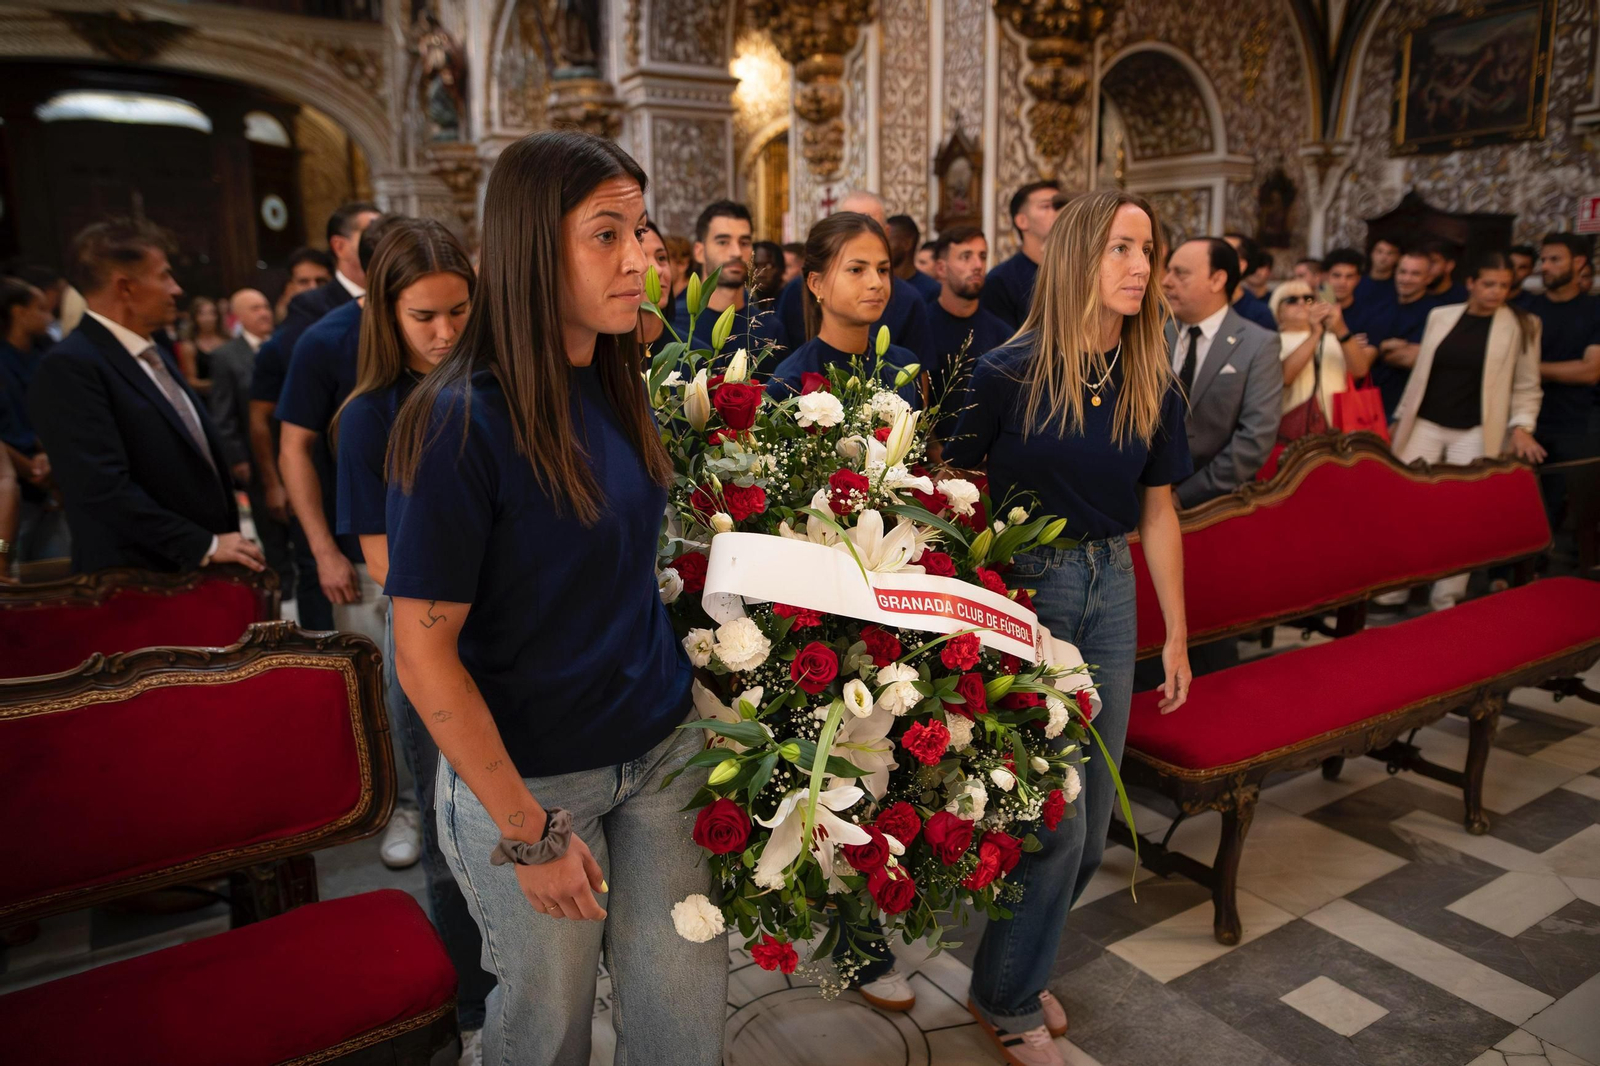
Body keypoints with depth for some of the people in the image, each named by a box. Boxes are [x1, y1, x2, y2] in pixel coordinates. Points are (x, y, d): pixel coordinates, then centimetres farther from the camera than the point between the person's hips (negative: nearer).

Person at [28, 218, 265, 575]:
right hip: (139, 583, -8)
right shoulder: (69, 367, -13)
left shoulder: (157, 356, 15)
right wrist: (206, 545, -20)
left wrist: (226, 541, 10)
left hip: (200, 571, 8)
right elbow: (103, 488, -22)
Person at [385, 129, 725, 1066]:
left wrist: (697, 685, 3)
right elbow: (424, 653, -18)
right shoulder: (461, 422, -20)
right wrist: (527, 832, -14)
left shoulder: (619, 387, 0)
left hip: (664, 746, 5)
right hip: (529, 776, -5)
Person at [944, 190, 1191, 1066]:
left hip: (1110, 590, 6)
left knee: (1093, 822, 12)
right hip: (1024, 588, -5)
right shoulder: (1008, 371, -11)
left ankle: (1019, 968, 36)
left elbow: (1157, 511, 9)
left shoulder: (1150, 386, 4)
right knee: (1056, 820, -2)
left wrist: (1177, 634, 11)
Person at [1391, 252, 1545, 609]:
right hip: (1425, 425, 2)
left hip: (1475, 433, -2)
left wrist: (1522, 426, -10)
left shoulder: (1522, 325, 1)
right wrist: (1402, 416, 11)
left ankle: (1447, 600, 9)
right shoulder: (1440, 316, 7)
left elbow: (1527, 386, 3)